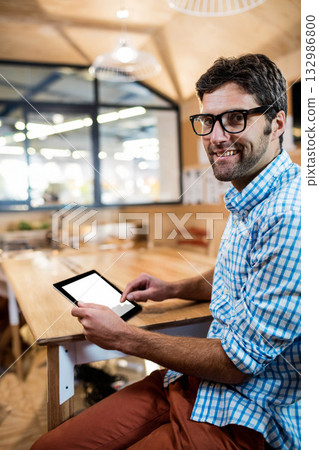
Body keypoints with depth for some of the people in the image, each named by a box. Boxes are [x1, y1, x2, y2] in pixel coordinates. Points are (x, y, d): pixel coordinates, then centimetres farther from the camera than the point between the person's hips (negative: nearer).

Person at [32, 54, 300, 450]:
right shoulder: (246, 198, 6)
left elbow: (240, 360, -22)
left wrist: (122, 337, -14)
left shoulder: (290, 218, -26)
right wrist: (172, 290, 9)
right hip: (192, 383, 8)